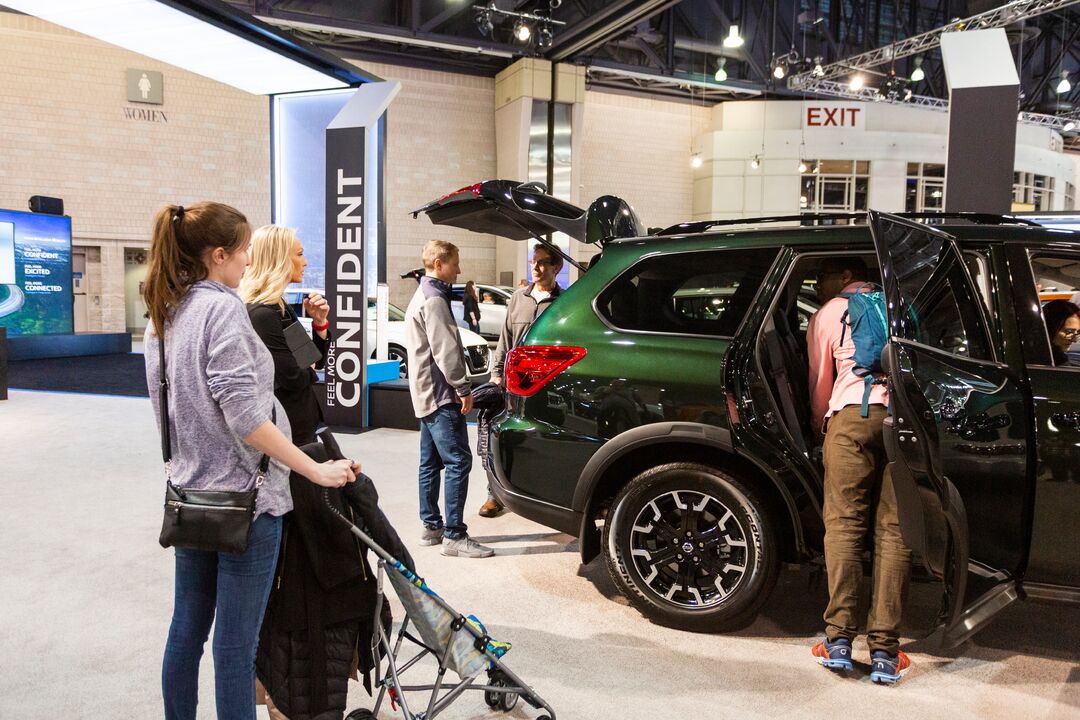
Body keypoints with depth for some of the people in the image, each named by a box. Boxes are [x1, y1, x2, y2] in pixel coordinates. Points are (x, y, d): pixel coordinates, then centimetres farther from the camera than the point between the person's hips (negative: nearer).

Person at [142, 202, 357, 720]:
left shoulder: (164, 314, 10)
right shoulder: (222, 308, -17)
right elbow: (244, 416, -23)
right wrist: (317, 470, -19)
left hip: (190, 495, 9)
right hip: (243, 498, -9)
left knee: (187, 629, 19)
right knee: (235, 641, 2)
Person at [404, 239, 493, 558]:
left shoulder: (422, 296, 20)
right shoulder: (434, 299, -14)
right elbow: (445, 351, -20)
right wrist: (463, 388, -16)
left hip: (426, 394, 11)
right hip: (440, 393, -11)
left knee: (431, 463, 13)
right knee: (458, 461, -11)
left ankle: (432, 526, 21)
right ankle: (455, 536, -9)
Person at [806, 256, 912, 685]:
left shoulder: (826, 316, 18)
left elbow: (820, 384, 22)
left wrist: (819, 427, 38)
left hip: (853, 413, -2)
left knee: (844, 524, 2)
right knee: (893, 531, 2)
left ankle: (839, 639, -1)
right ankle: (885, 652, 1)